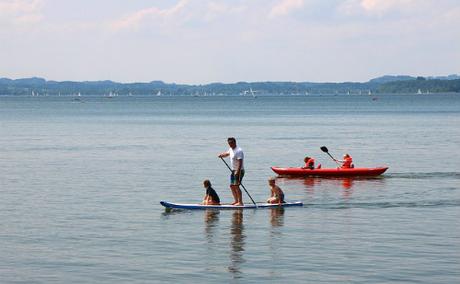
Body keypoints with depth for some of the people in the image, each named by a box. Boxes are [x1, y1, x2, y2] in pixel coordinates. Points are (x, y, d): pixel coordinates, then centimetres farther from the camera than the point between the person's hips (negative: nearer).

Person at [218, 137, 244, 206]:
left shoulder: (239, 151, -17)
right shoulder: (231, 149, 12)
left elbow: (240, 162, -24)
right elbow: (227, 153, 32)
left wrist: (237, 171, -31)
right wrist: (221, 155, 9)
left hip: (239, 171, -10)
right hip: (233, 171, 10)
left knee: (236, 186, -16)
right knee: (232, 186, 10)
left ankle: (240, 202, -16)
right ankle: (236, 201, 16)